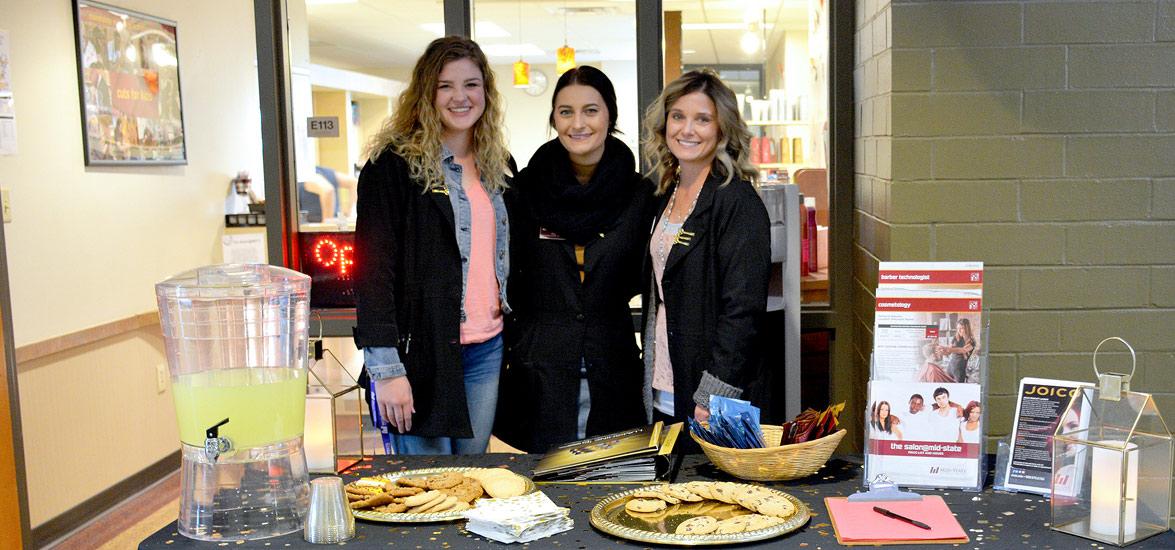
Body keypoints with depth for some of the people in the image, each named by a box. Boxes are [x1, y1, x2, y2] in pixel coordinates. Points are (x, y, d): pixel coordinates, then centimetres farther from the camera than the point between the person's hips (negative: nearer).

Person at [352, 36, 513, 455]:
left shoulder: (497, 165, 12)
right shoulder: (394, 165, -8)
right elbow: (373, 268, -13)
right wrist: (386, 368, -19)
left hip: (488, 350, 6)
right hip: (423, 352, -6)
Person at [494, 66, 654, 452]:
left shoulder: (639, 194, 2)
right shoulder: (525, 189, 1)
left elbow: (643, 279, 11)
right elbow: (506, 278, 7)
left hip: (612, 366, 1)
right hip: (539, 370, -1)